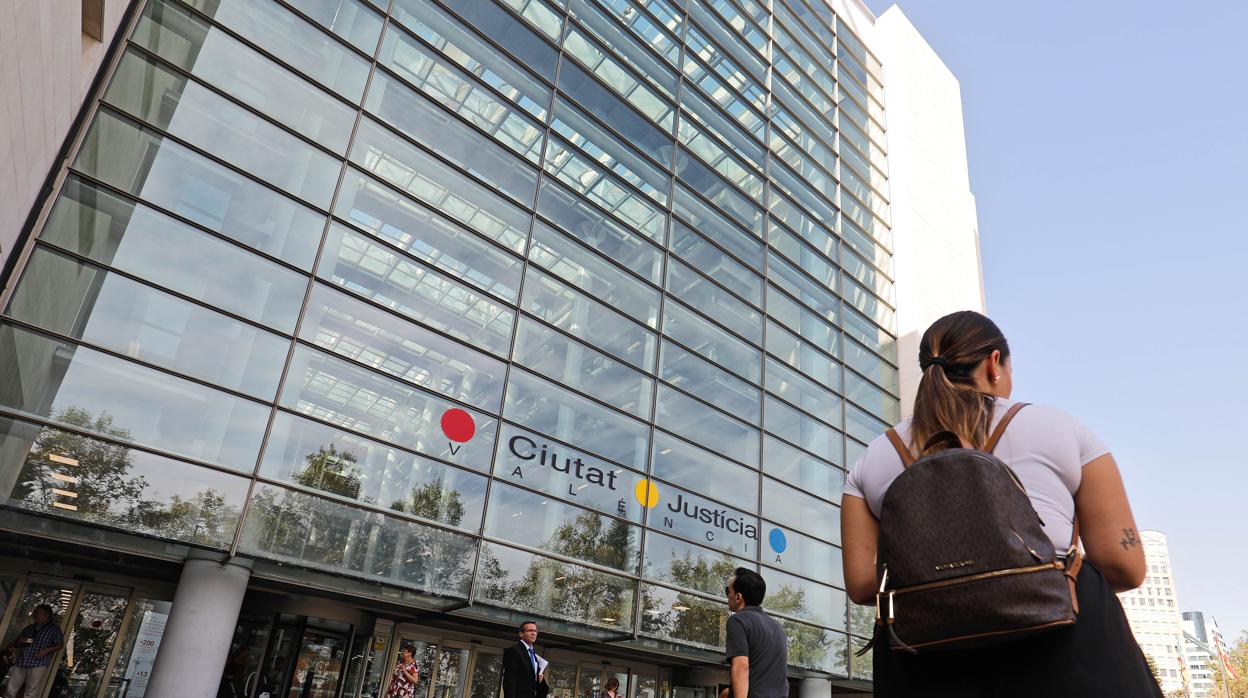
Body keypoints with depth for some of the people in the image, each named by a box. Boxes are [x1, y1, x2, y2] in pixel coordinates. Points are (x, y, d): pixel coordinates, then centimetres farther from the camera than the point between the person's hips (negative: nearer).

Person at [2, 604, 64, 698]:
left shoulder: (54, 628, 8)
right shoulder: (28, 628, 22)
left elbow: (60, 644, 3)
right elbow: (14, 644, 25)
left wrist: (47, 650, -13)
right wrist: (19, 641, 2)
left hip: (38, 664, -5)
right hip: (20, 663, 5)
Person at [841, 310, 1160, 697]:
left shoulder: (875, 458, 14)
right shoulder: (1059, 427, 11)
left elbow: (861, 582, 6)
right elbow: (1125, 566, 6)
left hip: (925, 660, 2)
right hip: (1055, 639, -1)